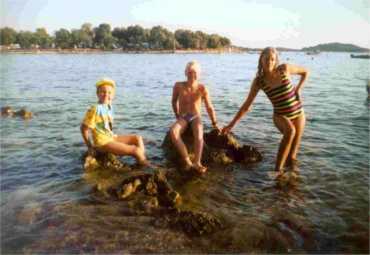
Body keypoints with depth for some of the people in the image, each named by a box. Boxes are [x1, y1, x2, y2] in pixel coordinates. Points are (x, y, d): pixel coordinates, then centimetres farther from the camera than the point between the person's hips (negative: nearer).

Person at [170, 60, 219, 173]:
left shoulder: (202, 89, -9)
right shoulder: (178, 86, -7)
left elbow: (209, 107, -1)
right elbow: (174, 101, 10)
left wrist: (214, 124, 1)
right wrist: (177, 117, 5)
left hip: (196, 118, -1)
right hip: (182, 118, 1)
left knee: (199, 133, -37)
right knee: (172, 131, -33)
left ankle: (197, 163, -47)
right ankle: (187, 161, -36)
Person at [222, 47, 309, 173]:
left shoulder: (284, 68, -10)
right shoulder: (258, 81, -10)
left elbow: (305, 72, 10)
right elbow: (246, 106, -7)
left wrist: (298, 88, -4)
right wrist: (231, 124, -9)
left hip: (298, 114, 2)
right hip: (280, 116, -2)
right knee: (290, 131, -37)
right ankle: (277, 170, -29)